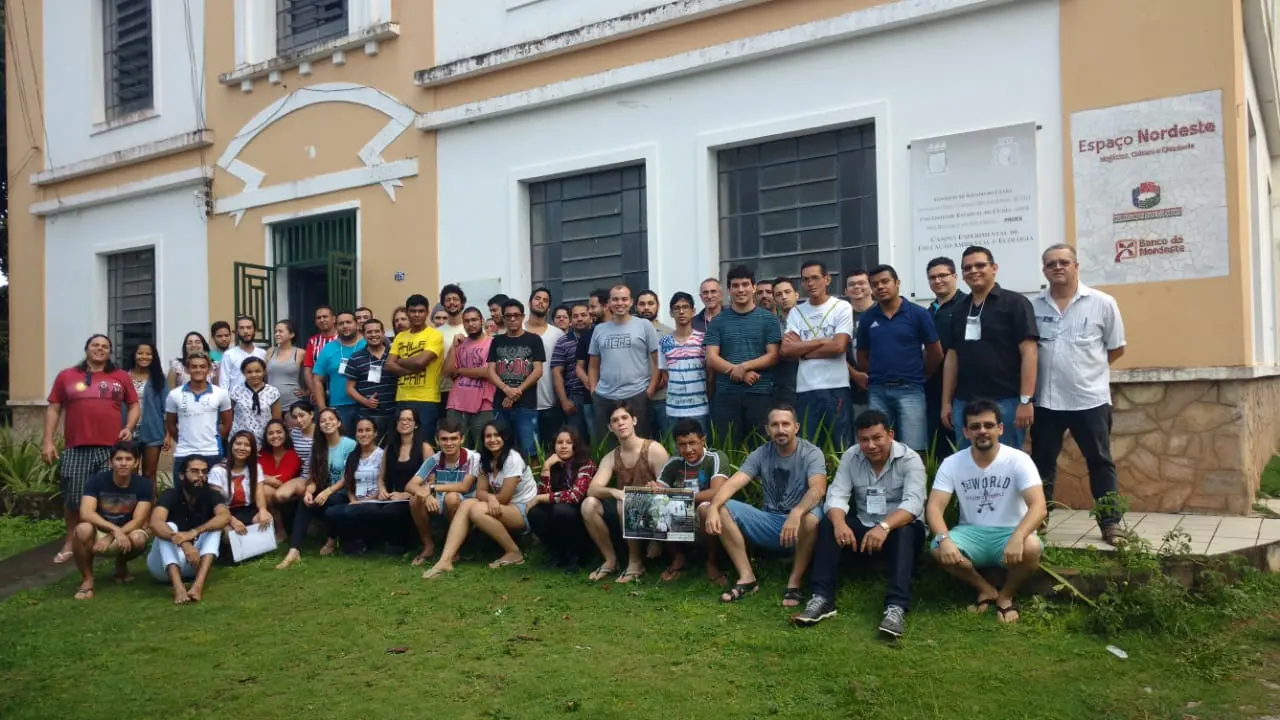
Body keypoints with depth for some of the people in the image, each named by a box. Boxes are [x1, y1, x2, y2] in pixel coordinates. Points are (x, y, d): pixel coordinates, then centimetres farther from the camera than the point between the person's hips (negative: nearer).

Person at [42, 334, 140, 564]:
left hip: (112, 448, 0)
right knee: (73, 498, 3)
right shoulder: (66, 376, 11)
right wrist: (47, 441, 4)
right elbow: (53, 409, 11)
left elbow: (134, 406, 15)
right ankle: (69, 544, 16)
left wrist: (129, 428, -3)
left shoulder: (121, 377, 11)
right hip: (76, 448, 0)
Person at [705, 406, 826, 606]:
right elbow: (732, 483, -10)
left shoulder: (811, 453, -9)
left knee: (811, 518, -39)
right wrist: (713, 507, -31)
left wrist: (796, 513, -48)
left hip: (799, 524, -4)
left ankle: (795, 582, -18)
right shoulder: (760, 454, 1)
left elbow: (818, 489, -28)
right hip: (769, 522, 4)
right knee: (723, 509, -14)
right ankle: (747, 577, -10)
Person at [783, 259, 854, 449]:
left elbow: (839, 347, -11)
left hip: (836, 387, -2)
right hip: (805, 389, 3)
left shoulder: (842, 307, 2)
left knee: (839, 447, 3)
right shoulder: (795, 312, 10)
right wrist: (822, 341, -5)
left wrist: (801, 349, -3)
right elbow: (786, 350, -2)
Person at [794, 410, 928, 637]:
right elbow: (837, 495, -13)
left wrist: (885, 526, -48)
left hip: (900, 529, -3)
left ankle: (896, 606, -47)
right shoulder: (850, 457, -3)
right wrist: (840, 523, -37)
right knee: (828, 524, -22)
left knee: (903, 532, -36)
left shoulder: (910, 459, -14)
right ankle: (822, 597, -29)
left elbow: (913, 503, -29)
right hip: (864, 528, 3)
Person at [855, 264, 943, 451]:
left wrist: (917, 376, 10)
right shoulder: (867, 318, 6)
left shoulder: (918, 314, -3)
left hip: (910, 390, -3)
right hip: (877, 392, 3)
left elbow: (936, 353, 3)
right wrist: (877, 377, 9)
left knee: (913, 449, -4)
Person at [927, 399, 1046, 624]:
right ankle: (986, 590, 1)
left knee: (1031, 547, -35)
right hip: (972, 534, 2)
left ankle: (1005, 596, -3)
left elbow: (1038, 505, -22)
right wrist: (944, 538, -33)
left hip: (1010, 533, -1)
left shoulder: (1018, 460, -10)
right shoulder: (952, 464, -4)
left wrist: (1017, 538, -41)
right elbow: (934, 507, -12)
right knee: (939, 550, -29)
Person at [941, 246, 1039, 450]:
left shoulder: (1015, 303, -4)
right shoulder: (960, 309, 13)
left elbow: (1028, 352, -10)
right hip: (964, 402, 5)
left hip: (1005, 401, -5)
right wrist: (946, 401, 10)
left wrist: (1026, 400, -17)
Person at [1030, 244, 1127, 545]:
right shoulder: (1033, 306, 2)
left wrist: (1087, 366, 5)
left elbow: (1116, 348, 5)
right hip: (1046, 400, 2)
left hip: (1090, 399, -1)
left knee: (1100, 463, 7)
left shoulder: (1102, 303, -2)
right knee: (1042, 463, 10)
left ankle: (1110, 523, 16)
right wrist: (1053, 368, 3)